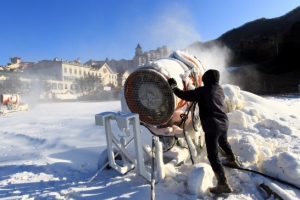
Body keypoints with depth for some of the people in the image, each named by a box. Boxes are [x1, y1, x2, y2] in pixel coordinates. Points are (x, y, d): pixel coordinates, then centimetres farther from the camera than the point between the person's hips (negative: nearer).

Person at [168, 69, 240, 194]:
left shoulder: (202, 91, -13)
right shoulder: (220, 90, 9)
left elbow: (186, 96, -15)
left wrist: (174, 87, -2)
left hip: (212, 126, -8)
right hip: (223, 123, 8)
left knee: (213, 155, -4)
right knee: (224, 142, 34)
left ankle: (223, 184, -4)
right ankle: (233, 161, 57)